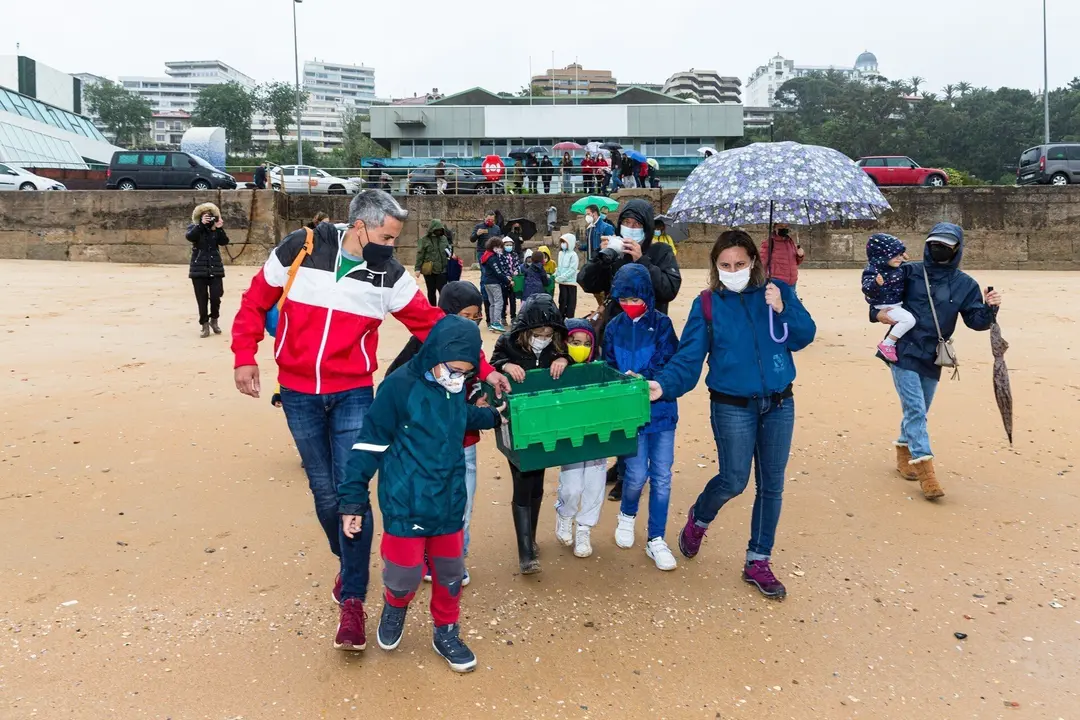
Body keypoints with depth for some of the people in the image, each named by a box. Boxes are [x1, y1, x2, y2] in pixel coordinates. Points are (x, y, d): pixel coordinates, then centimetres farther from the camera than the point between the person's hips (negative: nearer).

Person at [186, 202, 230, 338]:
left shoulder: (216, 228, 6)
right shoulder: (194, 227, 2)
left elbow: (224, 242, -7)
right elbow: (189, 237, -19)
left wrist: (220, 228, -19)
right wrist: (201, 224, -26)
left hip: (215, 268, 1)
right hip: (199, 268, -1)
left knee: (216, 296, -6)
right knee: (202, 298, 0)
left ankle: (214, 319, 19)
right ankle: (204, 324, 11)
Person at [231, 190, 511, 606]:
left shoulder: (389, 276, -4)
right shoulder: (299, 250, -7)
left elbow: (432, 324, -5)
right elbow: (255, 303, 3)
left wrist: (483, 369, -9)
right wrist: (245, 357, -5)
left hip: (353, 395, 0)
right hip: (298, 394, 1)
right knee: (323, 490, 11)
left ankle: (353, 593, 9)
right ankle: (347, 560, 36)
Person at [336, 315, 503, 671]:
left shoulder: (456, 389, 0)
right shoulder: (399, 386, -18)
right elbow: (370, 445, -13)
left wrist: (493, 417, 30)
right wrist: (353, 500, -11)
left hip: (449, 504, 6)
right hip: (405, 505, -5)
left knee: (450, 573, 13)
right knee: (406, 574, 2)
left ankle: (446, 632, 35)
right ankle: (394, 609, 36)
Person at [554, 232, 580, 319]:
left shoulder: (573, 255, -11)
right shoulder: (561, 253, 10)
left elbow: (572, 269, -18)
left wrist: (560, 278, -21)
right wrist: (555, 276, 0)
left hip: (571, 282, -6)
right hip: (562, 282, 6)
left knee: (571, 301, 0)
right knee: (562, 299, 11)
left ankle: (569, 317, 4)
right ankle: (561, 317, 18)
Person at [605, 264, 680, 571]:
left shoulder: (661, 323, -2)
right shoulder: (613, 328, 4)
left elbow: (670, 363, -10)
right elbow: (608, 371, 6)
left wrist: (642, 379, -22)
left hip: (662, 410, 0)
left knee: (661, 477, 3)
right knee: (637, 475, -2)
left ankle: (656, 540, 18)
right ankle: (627, 515, 31)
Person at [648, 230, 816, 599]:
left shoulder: (777, 292, 2)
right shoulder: (707, 304, -3)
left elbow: (805, 335, -3)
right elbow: (689, 356, -9)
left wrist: (782, 309, -19)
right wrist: (664, 384, -25)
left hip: (779, 405, 3)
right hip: (733, 407, -3)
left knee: (772, 485, 9)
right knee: (734, 481, -2)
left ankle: (758, 562, 24)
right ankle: (699, 519, 32)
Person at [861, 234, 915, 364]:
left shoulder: (899, 267, 5)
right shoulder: (872, 270, -23)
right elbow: (867, 289, -34)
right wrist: (876, 283, -53)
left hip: (899, 304, 10)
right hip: (885, 307, -10)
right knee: (908, 319, -27)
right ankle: (886, 344, -16)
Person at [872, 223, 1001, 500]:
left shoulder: (965, 284, 5)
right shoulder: (909, 273, -2)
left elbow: (975, 320, 3)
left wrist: (989, 308, -17)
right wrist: (878, 312, -13)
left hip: (933, 358, 4)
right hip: (904, 352, -4)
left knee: (918, 411, 16)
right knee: (916, 410, -10)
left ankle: (904, 453, 37)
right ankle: (925, 471, -11)